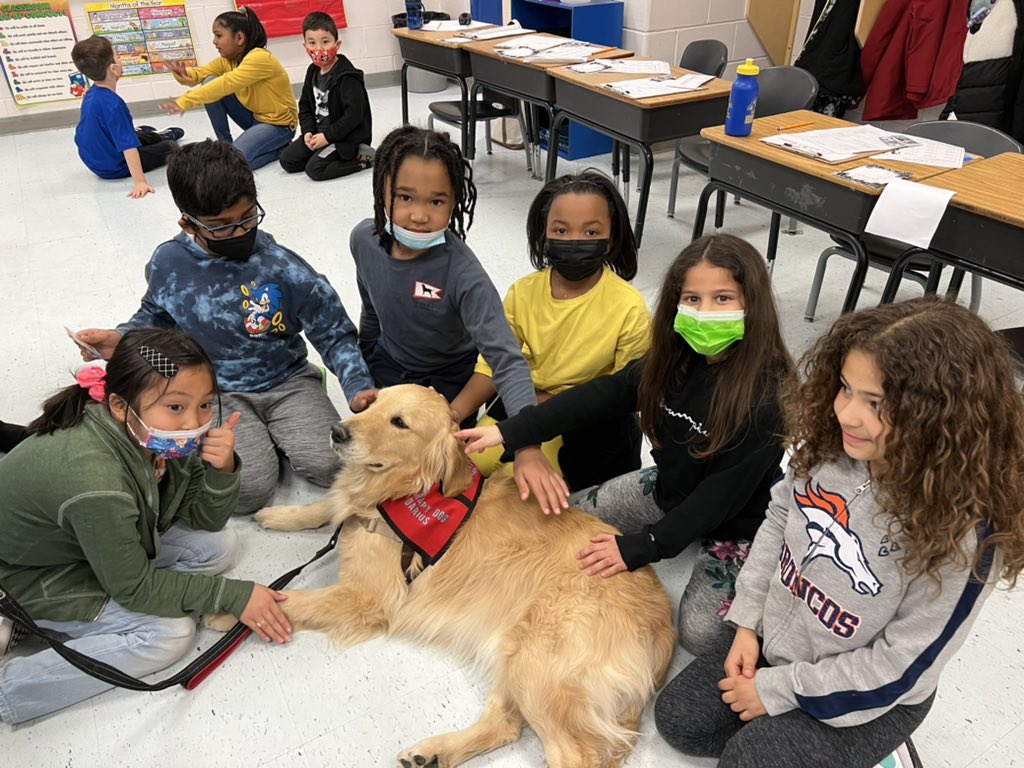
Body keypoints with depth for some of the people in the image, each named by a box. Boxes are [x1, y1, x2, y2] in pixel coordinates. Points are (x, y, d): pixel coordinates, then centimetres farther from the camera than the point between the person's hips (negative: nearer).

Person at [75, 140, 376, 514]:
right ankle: (255, 441, 11)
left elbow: (335, 334, -9)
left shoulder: (283, 268, -15)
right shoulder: (168, 263, -5)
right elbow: (156, 315, 18)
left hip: (287, 382, 0)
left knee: (329, 465, -20)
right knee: (249, 489, -23)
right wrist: (121, 339, -2)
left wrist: (358, 386, -24)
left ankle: (273, 435, 10)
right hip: (219, 395, 0)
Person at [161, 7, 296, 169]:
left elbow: (226, 84, -33)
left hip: (278, 124, -8)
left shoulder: (260, 58, -23)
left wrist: (184, 101, -39)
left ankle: (280, 148, -4)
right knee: (210, 84, -6)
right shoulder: (227, 59, 4)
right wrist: (182, 73, -28)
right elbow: (200, 73, -4)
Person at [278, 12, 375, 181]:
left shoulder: (347, 77, -20)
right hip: (318, 132, 8)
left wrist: (327, 136, -23)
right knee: (287, 161, 5)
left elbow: (354, 115, -25)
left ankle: (361, 158, -8)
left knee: (314, 169, -21)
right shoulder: (313, 72, 5)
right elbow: (305, 106, 12)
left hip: (346, 136, -8)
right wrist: (307, 131, -6)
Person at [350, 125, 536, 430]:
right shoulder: (364, 239, -18)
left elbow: (507, 360, -42)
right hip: (387, 365, 4)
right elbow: (372, 311, 2)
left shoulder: (464, 275, -35)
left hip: (448, 377, -4)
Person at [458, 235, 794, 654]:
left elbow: (725, 492, -29)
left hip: (735, 519, -6)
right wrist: (510, 432, -21)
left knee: (699, 633, -19)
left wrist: (641, 546, -30)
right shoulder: (673, 358, -12)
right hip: (671, 487, 6)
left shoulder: (765, 395, -30)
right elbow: (601, 394, -14)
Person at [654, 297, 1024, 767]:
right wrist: (748, 622, -4)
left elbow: (898, 667, -23)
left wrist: (778, 689, -17)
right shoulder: (832, 444, -18)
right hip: (776, 636, 5)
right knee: (677, 717, 4)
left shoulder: (964, 535, -32)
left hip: (871, 695, -5)